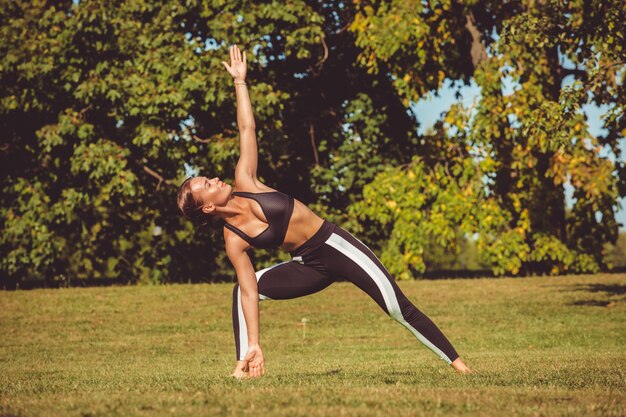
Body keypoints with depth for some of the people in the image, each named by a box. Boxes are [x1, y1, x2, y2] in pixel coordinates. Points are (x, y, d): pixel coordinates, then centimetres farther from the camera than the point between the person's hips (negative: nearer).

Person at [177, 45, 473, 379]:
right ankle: (243, 366, -5)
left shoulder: (244, 182, -5)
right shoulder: (233, 241, -9)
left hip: (336, 245, -1)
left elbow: (247, 129, -1)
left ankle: (456, 362, -3)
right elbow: (250, 291, -13)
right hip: (311, 266, 1)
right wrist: (253, 344, -20)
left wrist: (239, 81, 0)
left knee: (399, 308, -7)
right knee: (240, 290, -9)